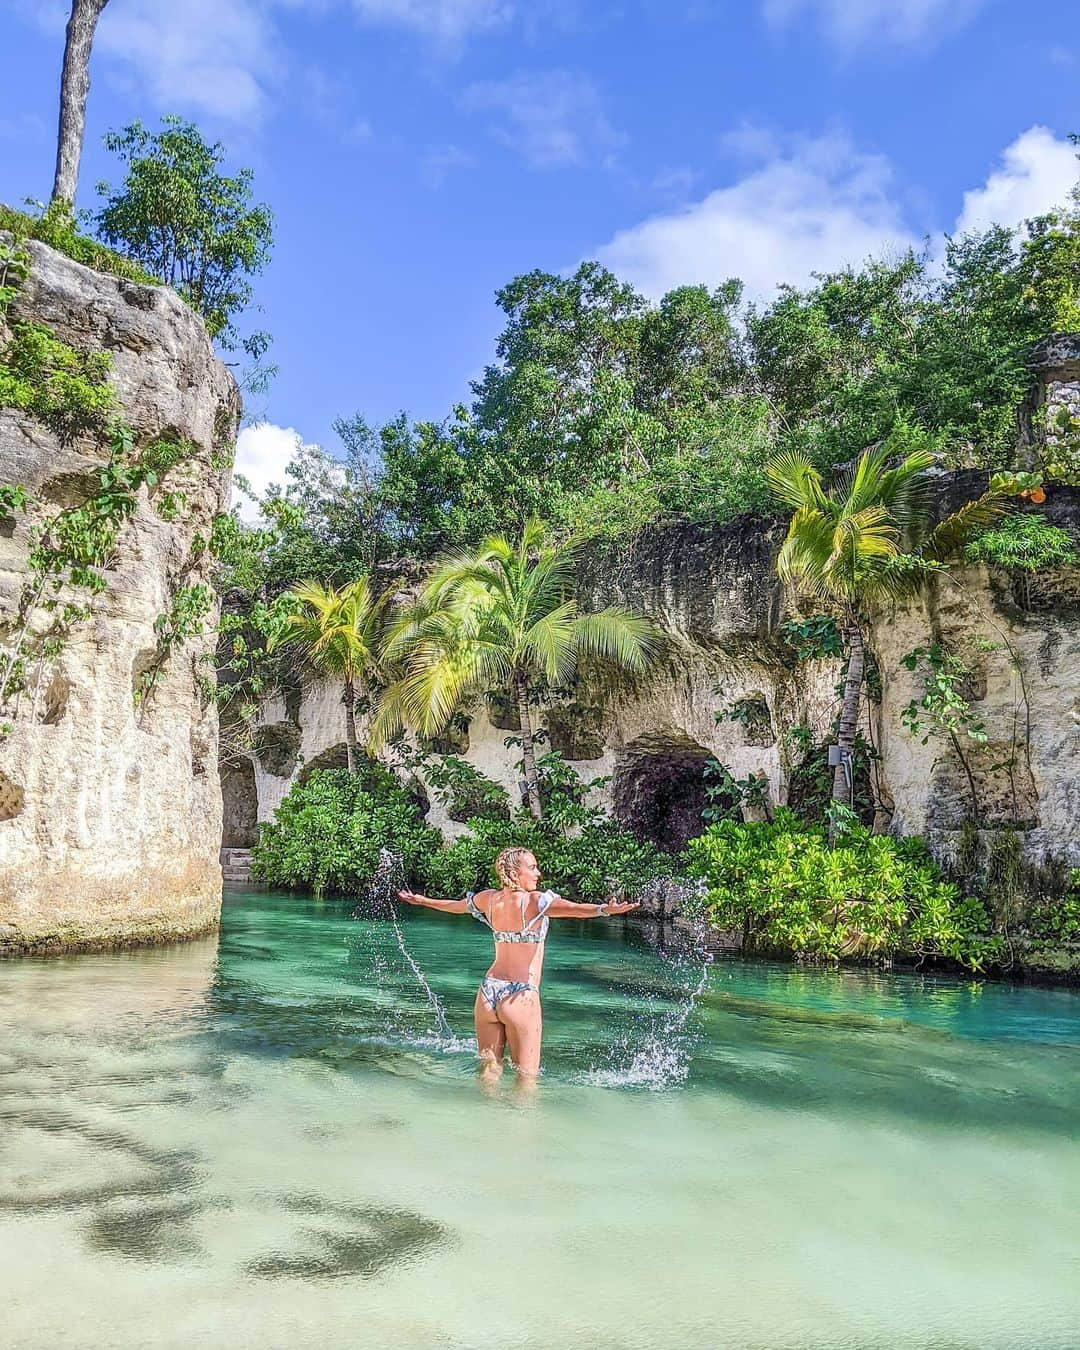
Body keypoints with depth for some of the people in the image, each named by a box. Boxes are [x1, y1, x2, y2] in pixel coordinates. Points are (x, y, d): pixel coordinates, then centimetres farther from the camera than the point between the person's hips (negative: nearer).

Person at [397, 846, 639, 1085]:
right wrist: (605, 909, -47)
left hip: (488, 992, 6)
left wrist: (421, 900, 44)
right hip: (521, 996, -6)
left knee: (488, 1068, 14)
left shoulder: (489, 899, 7)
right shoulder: (535, 900, -12)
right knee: (527, 1074, 1)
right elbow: (571, 908, -32)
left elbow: (454, 905, 25)